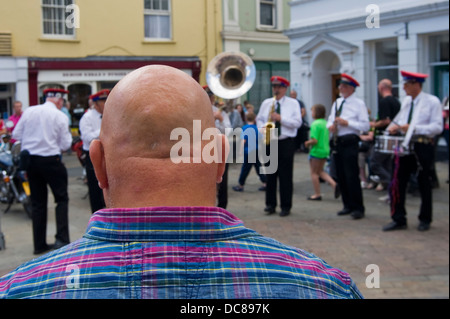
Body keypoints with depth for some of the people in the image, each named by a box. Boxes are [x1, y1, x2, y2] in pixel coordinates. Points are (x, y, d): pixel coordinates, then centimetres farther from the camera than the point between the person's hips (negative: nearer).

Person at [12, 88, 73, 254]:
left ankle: (39, 244, 15)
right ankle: (61, 238, -3)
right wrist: (68, 135, 14)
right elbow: (65, 145, -6)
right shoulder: (60, 116, -7)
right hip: (51, 160, -4)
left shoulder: (29, 111, 3)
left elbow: (16, 134, 5)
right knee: (61, 199, 8)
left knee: (38, 202, 11)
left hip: (30, 160, 4)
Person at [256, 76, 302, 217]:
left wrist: (280, 118, -15)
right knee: (270, 175, 6)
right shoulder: (266, 103, 13)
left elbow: (297, 122, -5)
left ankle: (286, 206, 5)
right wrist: (262, 127, -6)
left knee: (286, 176, -1)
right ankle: (270, 204, 15)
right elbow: (259, 119, 16)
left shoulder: (293, 103, 3)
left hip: (286, 143, -3)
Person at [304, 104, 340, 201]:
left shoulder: (315, 124, -18)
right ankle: (334, 185, 5)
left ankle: (317, 194, 11)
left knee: (314, 173, 6)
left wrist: (308, 143, -6)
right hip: (325, 150, 8)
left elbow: (315, 140, -25)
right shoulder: (326, 123, 7)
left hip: (316, 151, -8)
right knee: (320, 171, 21)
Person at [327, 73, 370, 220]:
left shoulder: (359, 104, -4)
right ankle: (348, 206, 21)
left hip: (350, 143, -7)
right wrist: (330, 125, 1)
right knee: (341, 176, 10)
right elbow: (330, 119, 24)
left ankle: (358, 208, 2)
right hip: (337, 142, 7)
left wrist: (347, 123, -18)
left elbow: (365, 126, -10)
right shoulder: (337, 103, 16)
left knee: (352, 177, -7)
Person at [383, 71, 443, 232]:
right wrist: (394, 126, -1)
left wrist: (414, 128, -21)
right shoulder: (406, 101, 11)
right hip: (405, 146, 5)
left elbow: (438, 127, -13)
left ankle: (425, 220, 23)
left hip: (423, 147, -5)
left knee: (424, 185, 8)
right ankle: (398, 220, 8)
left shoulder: (432, 102, -7)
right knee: (397, 183, -1)